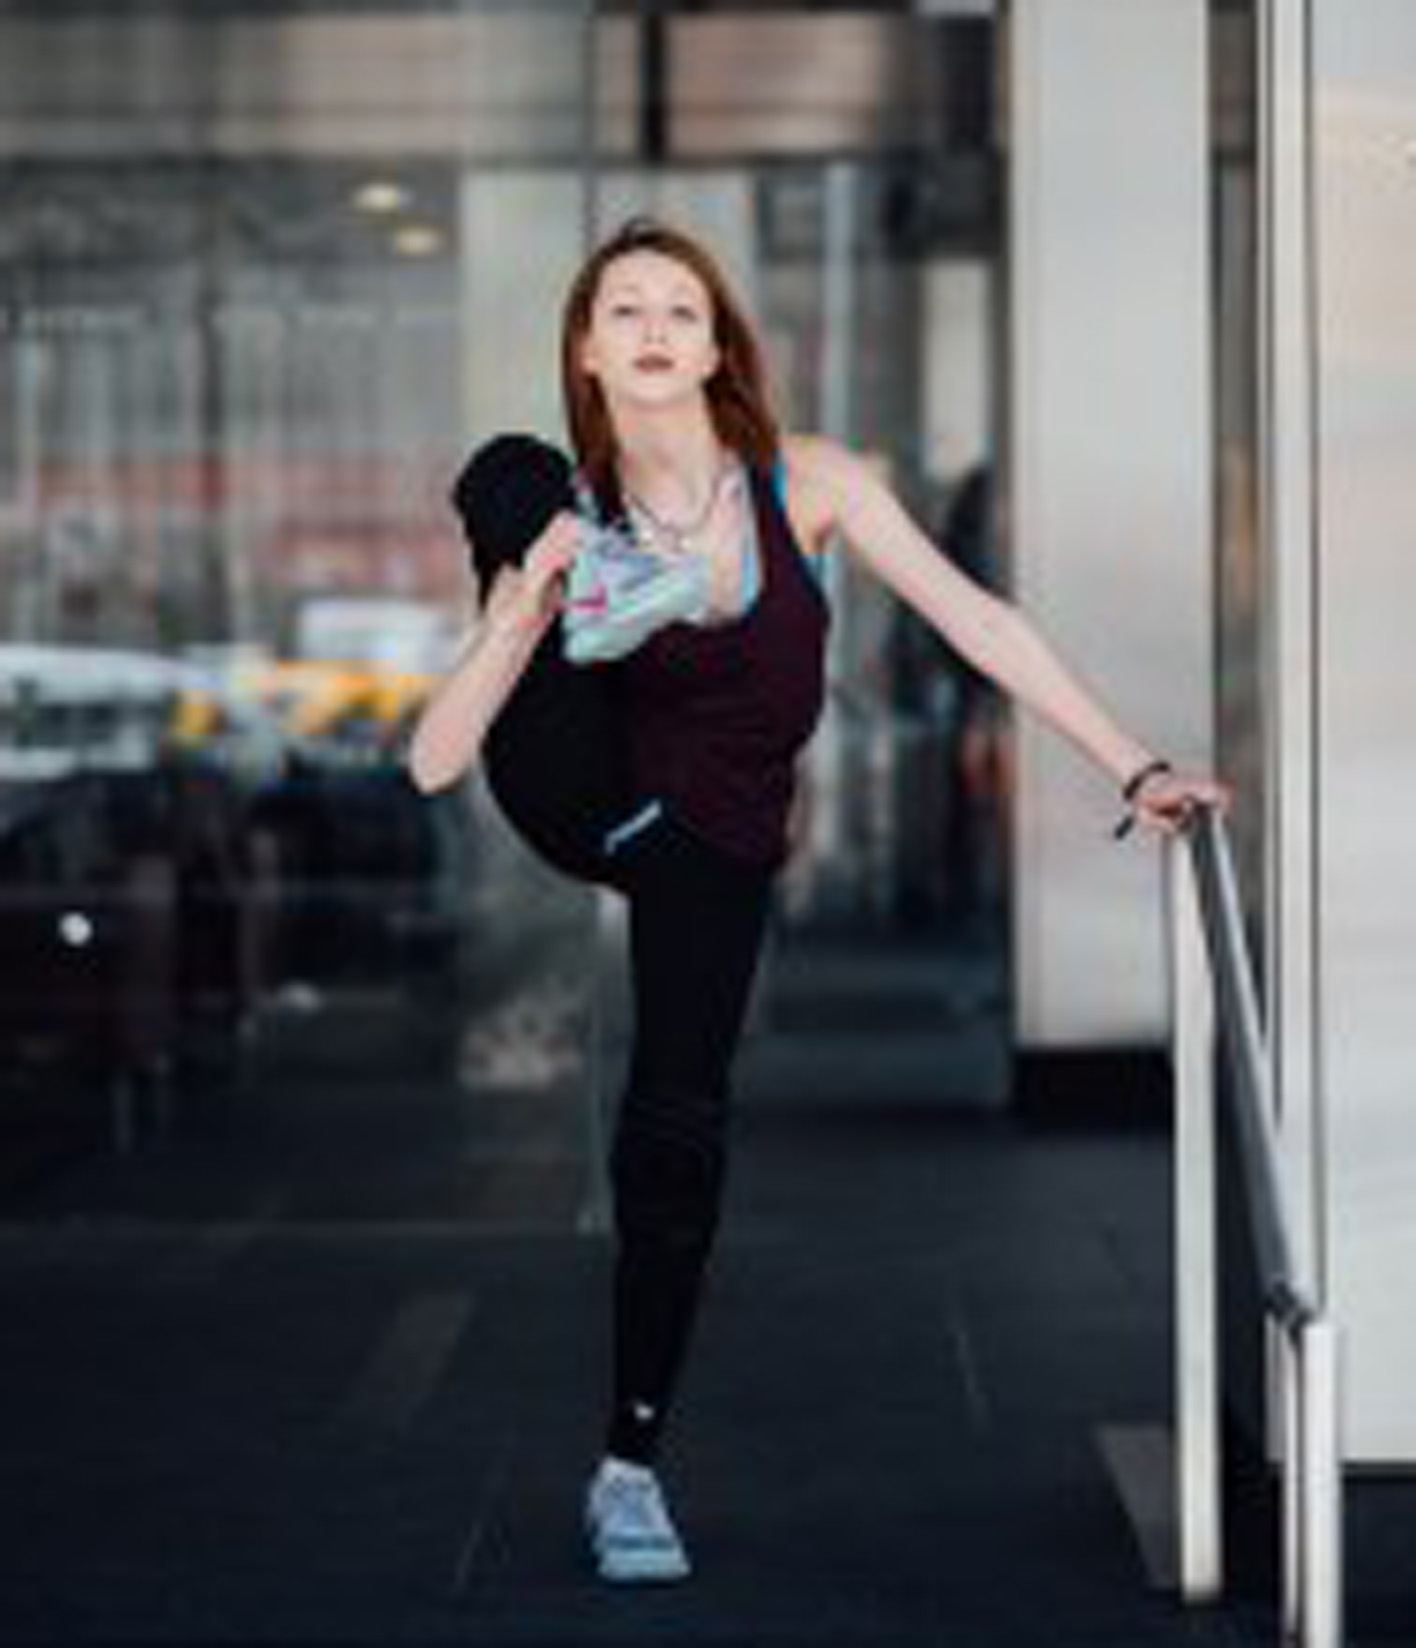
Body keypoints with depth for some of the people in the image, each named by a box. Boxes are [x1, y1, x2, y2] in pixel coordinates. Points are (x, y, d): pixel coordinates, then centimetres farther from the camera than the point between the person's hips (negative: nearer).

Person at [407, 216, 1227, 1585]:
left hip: (714, 842, 1)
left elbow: (977, 622, -9)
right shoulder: (565, 517, -13)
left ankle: (629, 1468, 8)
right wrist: (520, 613, -32)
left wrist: (1134, 769, -13)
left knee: (679, 1126, -7)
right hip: (579, 793, -1)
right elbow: (433, 764, -16)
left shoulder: (805, 483, -10)